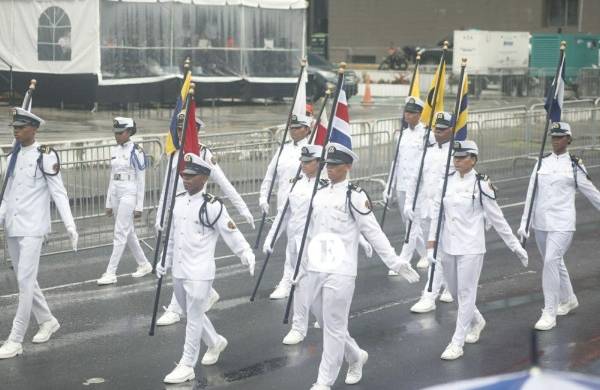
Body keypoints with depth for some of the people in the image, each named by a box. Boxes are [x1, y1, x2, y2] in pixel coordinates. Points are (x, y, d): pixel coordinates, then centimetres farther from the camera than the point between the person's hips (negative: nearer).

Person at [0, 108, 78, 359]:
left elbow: (58, 193, -11)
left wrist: (70, 225, -17)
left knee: (25, 281, -9)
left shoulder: (45, 156, -9)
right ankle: (47, 321, 32)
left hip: (32, 228, -7)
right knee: (24, 280, 14)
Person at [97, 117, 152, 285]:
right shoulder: (114, 150, 11)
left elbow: (141, 180, -9)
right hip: (116, 194, 8)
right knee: (129, 233, 14)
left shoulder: (136, 151, -10)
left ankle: (111, 273, -6)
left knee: (120, 234, -8)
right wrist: (108, 203, 15)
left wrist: (139, 206, -11)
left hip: (129, 195, -8)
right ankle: (144, 265, 28)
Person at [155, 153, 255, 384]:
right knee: (192, 314, 20)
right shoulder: (178, 202, 7)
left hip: (199, 273, -7)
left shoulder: (212, 206, -14)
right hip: (179, 272, 7)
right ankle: (215, 342, 43)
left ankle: (187, 366, 6)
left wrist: (247, 255, -23)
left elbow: (231, 233, -14)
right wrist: (164, 262, 23)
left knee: (194, 318, -1)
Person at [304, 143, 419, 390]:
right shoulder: (319, 195, 13)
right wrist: (304, 267, 24)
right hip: (315, 271, 7)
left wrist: (395, 263, -11)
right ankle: (356, 356, 39)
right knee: (325, 323, 15)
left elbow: (374, 233, -6)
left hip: (340, 273, -6)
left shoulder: (354, 196, -6)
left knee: (334, 328, -3)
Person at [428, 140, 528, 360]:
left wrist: (515, 246, -1)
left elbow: (497, 218, -4)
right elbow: (436, 214, 7)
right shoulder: (446, 182, 4)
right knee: (454, 291, 16)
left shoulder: (481, 185, -9)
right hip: (447, 246, 5)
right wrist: (431, 243, 2)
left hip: (471, 247, -5)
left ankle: (457, 343, 6)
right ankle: (477, 321, 43)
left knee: (466, 293, -1)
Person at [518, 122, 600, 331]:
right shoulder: (542, 162, 7)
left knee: (551, 262, -16)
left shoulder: (574, 165, -3)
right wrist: (524, 223, 5)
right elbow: (531, 193, 8)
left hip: (562, 223, -5)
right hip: (540, 222, 5)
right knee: (555, 262, 17)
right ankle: (568, 300, 40)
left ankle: (550, 313, -11)